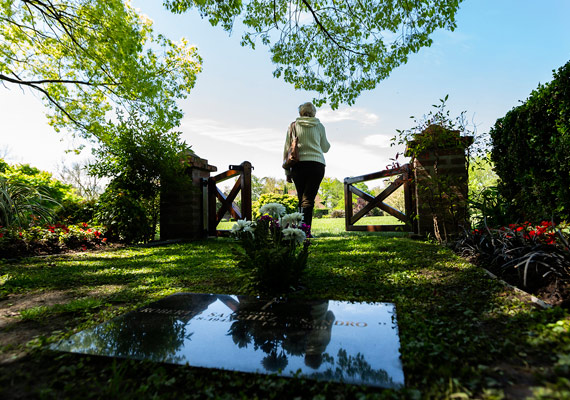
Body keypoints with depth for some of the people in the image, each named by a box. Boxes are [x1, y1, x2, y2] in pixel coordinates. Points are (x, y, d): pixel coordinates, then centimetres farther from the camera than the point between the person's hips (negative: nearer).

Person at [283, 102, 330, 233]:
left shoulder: (293, 126, 11)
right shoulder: (319, 126, 11)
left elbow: (287, 149, 9)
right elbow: (325, 148, 22)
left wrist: (287, 171, 13)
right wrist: (328, 143, 44)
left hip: (298, 165, 1)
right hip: (317, 164, -1)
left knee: (302, 198, 10)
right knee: (308, 199, -7)